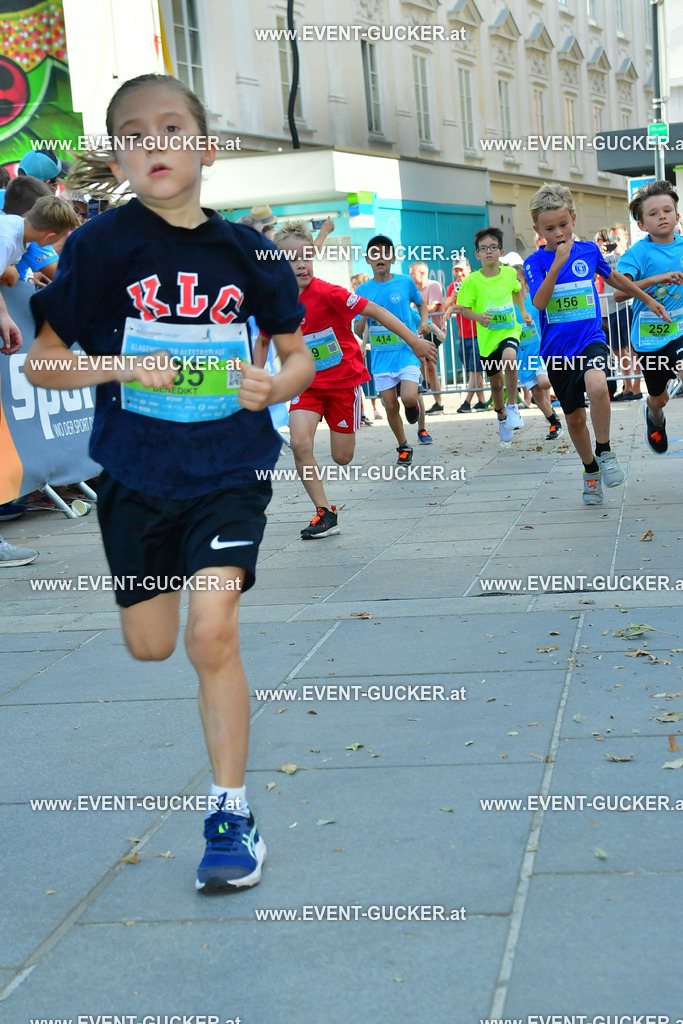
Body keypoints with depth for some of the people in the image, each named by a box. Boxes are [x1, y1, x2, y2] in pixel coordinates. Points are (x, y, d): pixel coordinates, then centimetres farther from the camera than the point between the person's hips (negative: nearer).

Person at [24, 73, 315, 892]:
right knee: (149, 645, 14)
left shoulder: (242, 249, -2)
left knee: (212, 635, -14)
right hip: (136, 470, 1)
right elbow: (41, 361, -5)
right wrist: (121, 366, -21)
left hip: (229, 466, -1)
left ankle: (231, 816, 1)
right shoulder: (104, 243, -7)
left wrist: (276, 384, -14)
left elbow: (299, 352, 8)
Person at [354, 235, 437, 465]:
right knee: (390, 405, 2)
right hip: (381, 356, 2)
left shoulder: (405, 282, -1)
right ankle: (403, 446, 24)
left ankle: (421, 427, 16)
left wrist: (423, 322, 2)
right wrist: (364, 316, -15)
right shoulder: (363, 290, 2)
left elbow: (420, 303, 20)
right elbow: (357, 331, 5)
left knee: (408, 398, -20)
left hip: (407, 351, -2)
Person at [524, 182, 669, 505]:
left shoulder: (589, 250, 1)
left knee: (596, 387, -32)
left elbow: (614, 278, 20)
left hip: (590, 340, -1)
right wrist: (558, 262, -28)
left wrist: (648, 300, 29)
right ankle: (591, 470, 35)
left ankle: (605, 451, -11)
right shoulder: (535, 262, -5)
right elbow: (540, 302, -21)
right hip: (557, 350, 1)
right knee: (574, 418, 12)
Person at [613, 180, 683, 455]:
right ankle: (655, 418, 53)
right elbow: (619, 293, -28)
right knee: (659, 398, 17)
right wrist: (656, 278, -36)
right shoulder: (638, 252, -14)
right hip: (649, 334, -2)